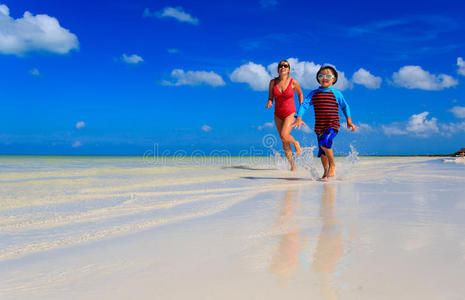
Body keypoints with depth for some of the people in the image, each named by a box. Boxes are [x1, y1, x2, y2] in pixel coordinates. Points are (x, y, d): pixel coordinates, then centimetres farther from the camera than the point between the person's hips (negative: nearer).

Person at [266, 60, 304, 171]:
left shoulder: (293, 82, -7)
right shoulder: (273, 82, -1)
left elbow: (300, 94, 9)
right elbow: (270, 97, 5)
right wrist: (269, 103, -19)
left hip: (290, 114, -3)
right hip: (278, 115, 3)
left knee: (283, 135, -24)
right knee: (284, 142, 6)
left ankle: (296, 143, 9)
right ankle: (292, 164, 19)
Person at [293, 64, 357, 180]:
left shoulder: (336, 94, 1)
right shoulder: (313, 93, 6)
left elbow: (345, 107, 13)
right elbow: (304, 104, 0)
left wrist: (349, 121, 10)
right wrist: (299, 118, -15)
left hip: (333, 126, -4)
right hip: (319, 127, 4)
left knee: (324, 141, -29)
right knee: (322, 152, 10)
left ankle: (332, 165, -10)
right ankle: (326, 172, 28)